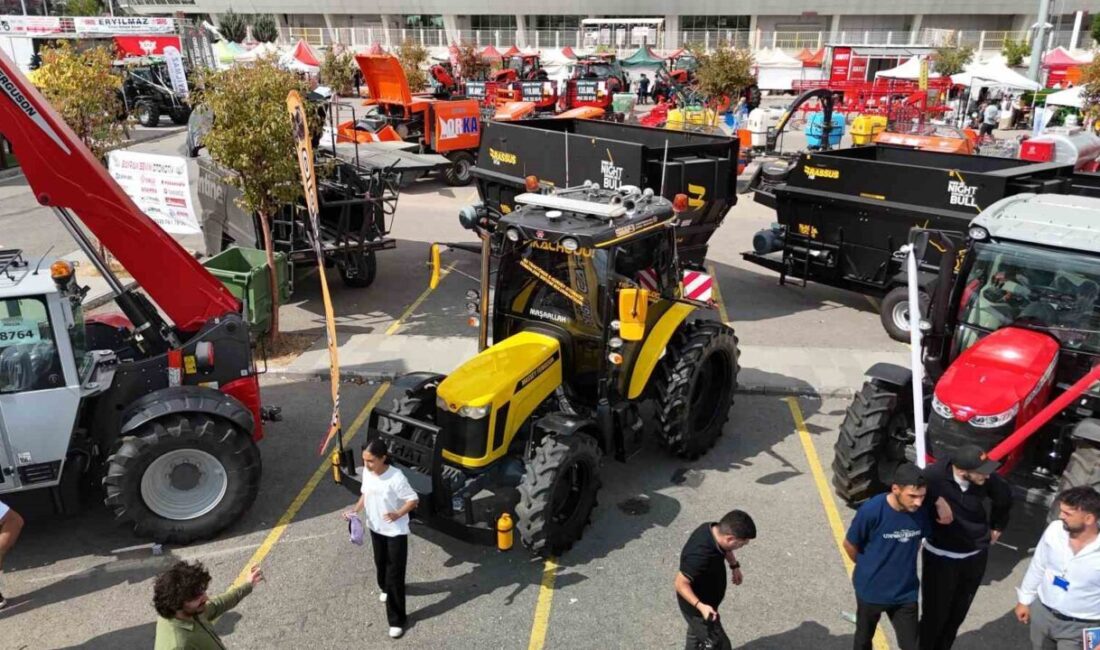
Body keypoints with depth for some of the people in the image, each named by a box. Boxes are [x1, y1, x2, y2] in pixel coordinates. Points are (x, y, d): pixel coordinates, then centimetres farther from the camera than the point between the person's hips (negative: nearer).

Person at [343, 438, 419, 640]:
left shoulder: (396, 478, -28)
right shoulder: (367, 472, -9)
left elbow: (413, 500, -21)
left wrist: (398, 514, -37)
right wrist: (355, 510, -7)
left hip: (396, 532, -6)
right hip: (375, 528, 6)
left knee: (394, 574, -1)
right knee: (381, 565, 27)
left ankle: (397, 620, 11)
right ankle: (385, 589, 57)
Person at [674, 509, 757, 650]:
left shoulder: (713, 530, -16)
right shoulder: (701, 555, -42)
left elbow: (725, 549, 10)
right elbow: (681, 584, -32)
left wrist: (734, 566, 1)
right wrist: (701, 606, -39)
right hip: (696, 608, -8)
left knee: (697, 633, 30)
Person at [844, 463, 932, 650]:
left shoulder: (922, 511, -18)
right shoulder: (871, 511, -30)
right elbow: (849, 545, -13)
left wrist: (901, 564, 9)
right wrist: (868, 569, 3)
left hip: (905, 592, 3)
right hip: (870, 589, -2)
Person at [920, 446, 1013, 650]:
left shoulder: (987, 478, -15)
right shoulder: (934, 476, -31)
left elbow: (1004, 497, 7)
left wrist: (997, 526, 18)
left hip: (975, 556, 4)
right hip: (941, 556, -4)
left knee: (958, 614, 19)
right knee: (934, 614, 8)